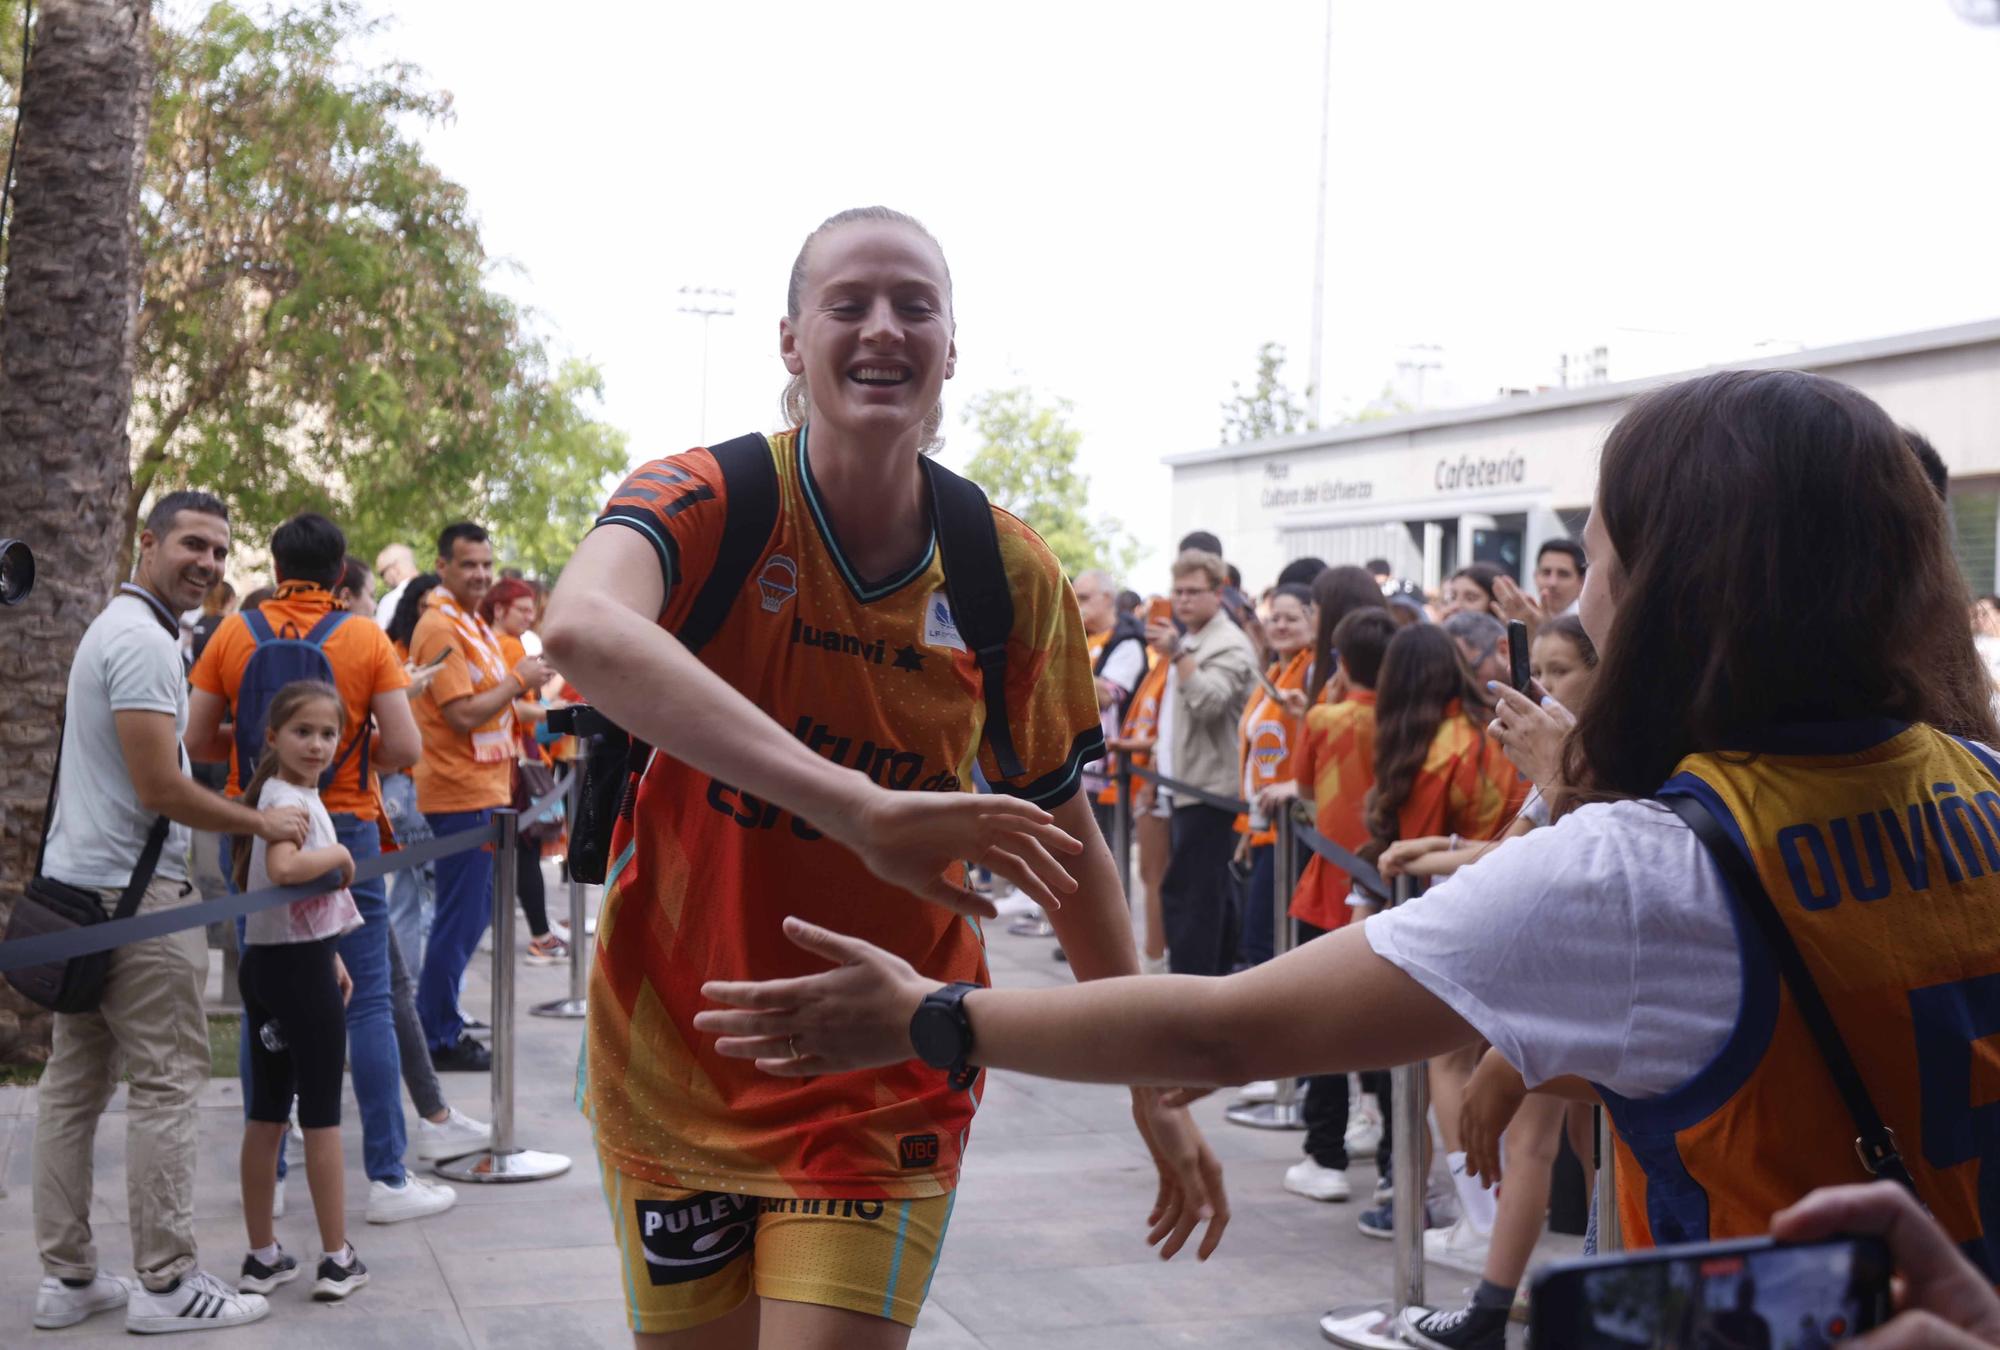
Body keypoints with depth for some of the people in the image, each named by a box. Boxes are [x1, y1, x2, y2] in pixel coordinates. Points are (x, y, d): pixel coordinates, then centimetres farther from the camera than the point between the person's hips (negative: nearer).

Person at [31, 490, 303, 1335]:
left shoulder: (114, 628, 18)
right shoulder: (145, 641, -16)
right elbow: (160, 788, -21)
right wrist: (264, 825, -10)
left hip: (77, 886, 11)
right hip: (135, 893, -11)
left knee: (73, 1083, 12)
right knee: (166, 1083, -4)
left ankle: (66, 1275, 20)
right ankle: (164, 1283, 1)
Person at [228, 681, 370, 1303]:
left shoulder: (293, 795, 13)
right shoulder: (292, 801, -17)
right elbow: (283, 868, -37)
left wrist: (330, 956, 19)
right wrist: (339, 854, -21)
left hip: (270, 964, 9)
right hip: (299, 968, -9)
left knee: (267, 1111, 12)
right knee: (322, 1114, 0)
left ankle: (262, 1256, 20)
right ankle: (337, 1259, 8)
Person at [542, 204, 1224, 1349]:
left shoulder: (1015, 579, -6)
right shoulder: (708, 498, -15)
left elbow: (1068, 841, 6)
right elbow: (584, 629, -39)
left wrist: (1153, 1092, 7)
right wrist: (856, 806, -49)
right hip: (674, 1063, 0)